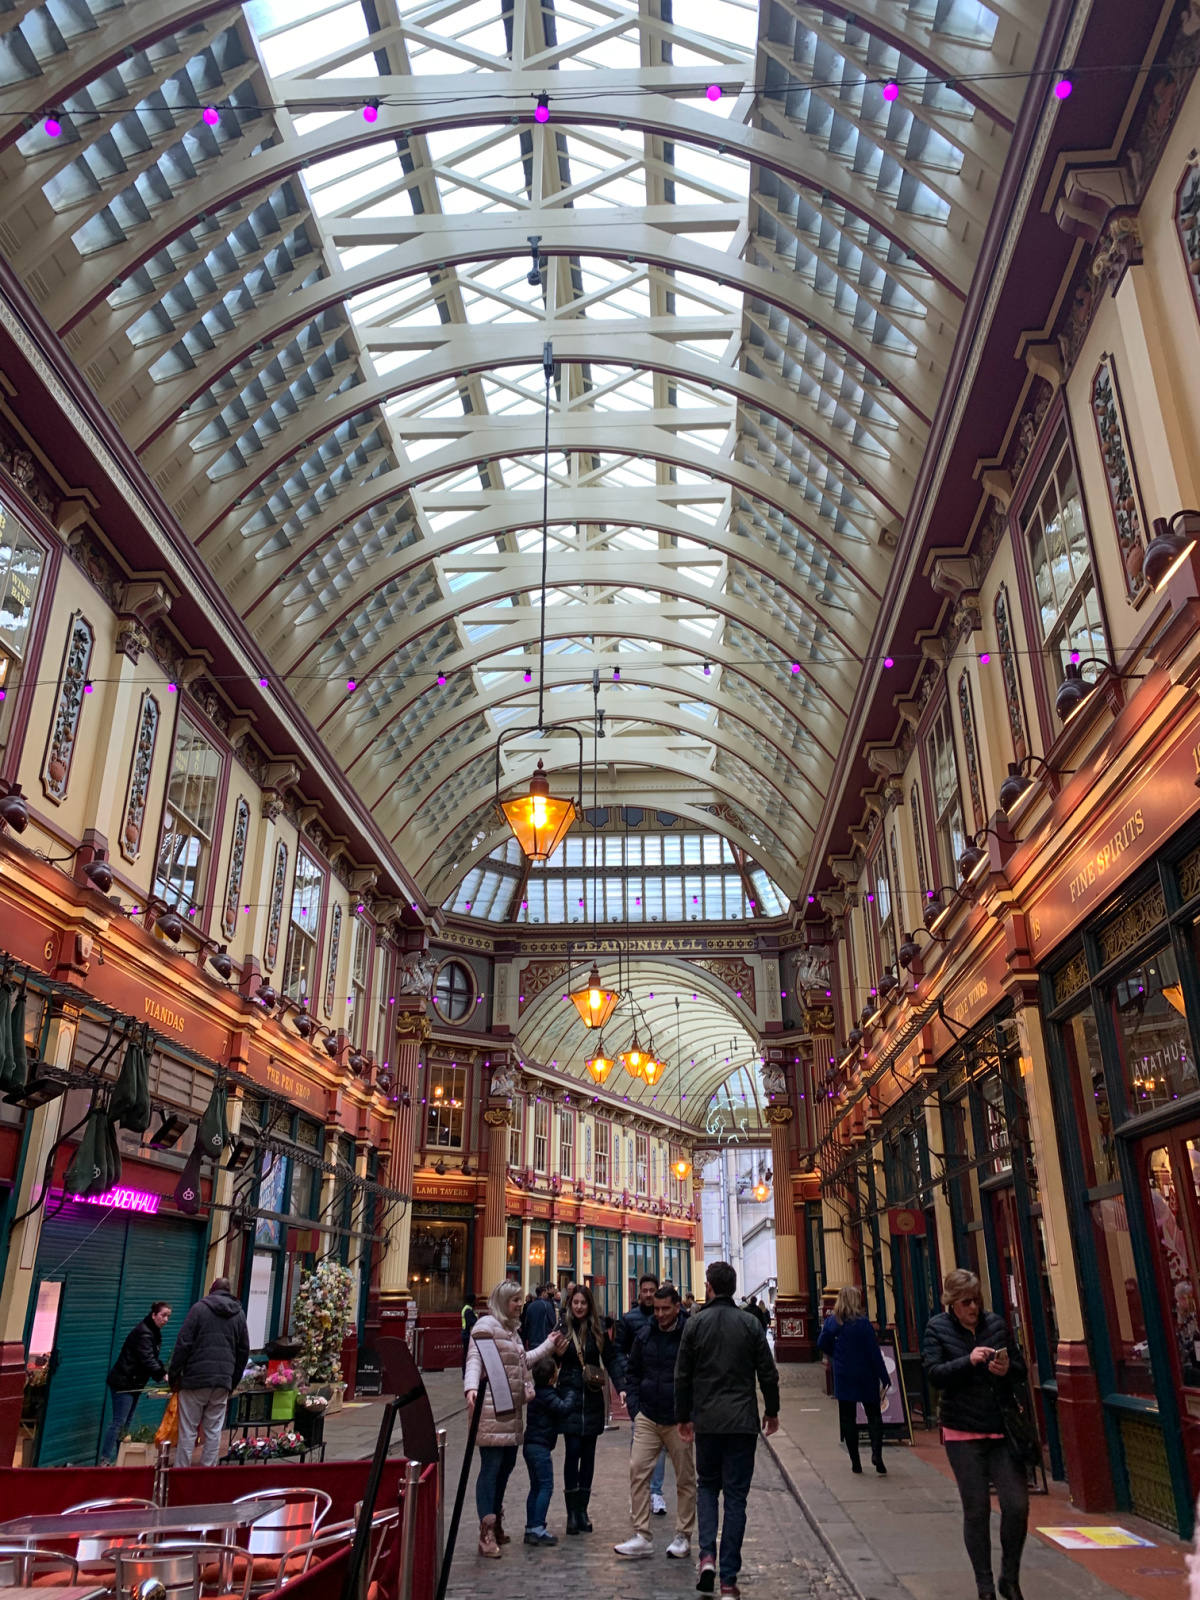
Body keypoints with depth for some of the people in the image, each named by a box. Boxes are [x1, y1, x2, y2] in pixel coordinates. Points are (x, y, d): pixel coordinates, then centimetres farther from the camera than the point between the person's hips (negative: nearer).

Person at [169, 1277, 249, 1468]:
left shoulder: (200, 1308, 1)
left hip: (196, 1378, -3)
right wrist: (233, 1382, 21)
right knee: (214, 1431, 9)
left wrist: (174, 1376, 1)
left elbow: (183, 1344, -5)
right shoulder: (239, 1314, 14)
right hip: (223, 1381, 3)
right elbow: (244, 1352, 16)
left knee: (187, 1431, 3)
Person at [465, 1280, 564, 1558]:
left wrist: (548, 1346, 30)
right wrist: (471, 1388, -37)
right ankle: (486, 1533, -4)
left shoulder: (511, 1328, 18)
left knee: (506, 1465, 12)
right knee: (490, 1467, -7)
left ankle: (496, 1524, 24)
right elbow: (474, 1360, -21)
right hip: (492, 1409, -9)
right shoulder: (487, 1325, -11)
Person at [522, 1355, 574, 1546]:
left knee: (536, 1487, 15)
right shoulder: (547, 1396, -18)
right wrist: (570, 1394, -7)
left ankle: (531, 1528, 18)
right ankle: (537, 1528, -8)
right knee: (546, 1487, -5)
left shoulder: (537, 1391, 10)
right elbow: (564, 1408, -24)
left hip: (530, 1445, 9)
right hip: (540, 1447, -9)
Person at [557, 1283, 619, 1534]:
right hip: (570, 1396, -2)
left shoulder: (598, 1329, 2)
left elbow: (610, 1360, 2)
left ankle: (582, 1510, 17)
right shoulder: (562, 1328, -3)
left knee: (588, 1453, 7)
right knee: (572, 1451, -6)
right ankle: (572, 1511, 2)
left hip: (592, 1398, 2)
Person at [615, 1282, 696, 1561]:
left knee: (685, 1478, 7)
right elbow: (632, 1370, 16)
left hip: (679, 1420, -4)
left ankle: (683, 1537, 21)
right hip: (648, 1418, 4)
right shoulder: (646, 1334, 4)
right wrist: (637, 1405, 7)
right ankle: (641, 1536, 5)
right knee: (637, 1470, -2)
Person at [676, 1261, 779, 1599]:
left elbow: (683, 1376, 0)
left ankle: (707, 1554, 1)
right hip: (743, 1421, 0)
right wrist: (772, 1411, 14)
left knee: (707, 1485, 19)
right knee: (736, 1495, 7)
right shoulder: (750, 1323, -3)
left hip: (707, 1421, 0)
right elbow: (768, 1374, -1)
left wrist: (683, 1417, 11)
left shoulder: (695, 1323, -3)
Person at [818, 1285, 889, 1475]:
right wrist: (884, 1378, -7)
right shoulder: (863, 1323, -14)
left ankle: (855, 1462, 10)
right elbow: (874, 1352, -13)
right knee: (874, 1415, 11)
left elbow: (822, 1345, 3)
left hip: (843, 1377, 2)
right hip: (865, 1377, -2)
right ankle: (876, 1453, -8)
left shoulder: (831, 1322, -4)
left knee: (847, 1418, 10)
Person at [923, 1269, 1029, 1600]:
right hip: (963, 1433, -2)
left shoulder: (996, 1324, 3)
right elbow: (934, 1374, -13)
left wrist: (1008, 1368, -13)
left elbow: (1022, 1370, 9)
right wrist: (969, 1361, -25)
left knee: (1017, 1505, -1)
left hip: (1002, 1428, 2)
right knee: (976, 1510, 4)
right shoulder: (937, 1328, -4)